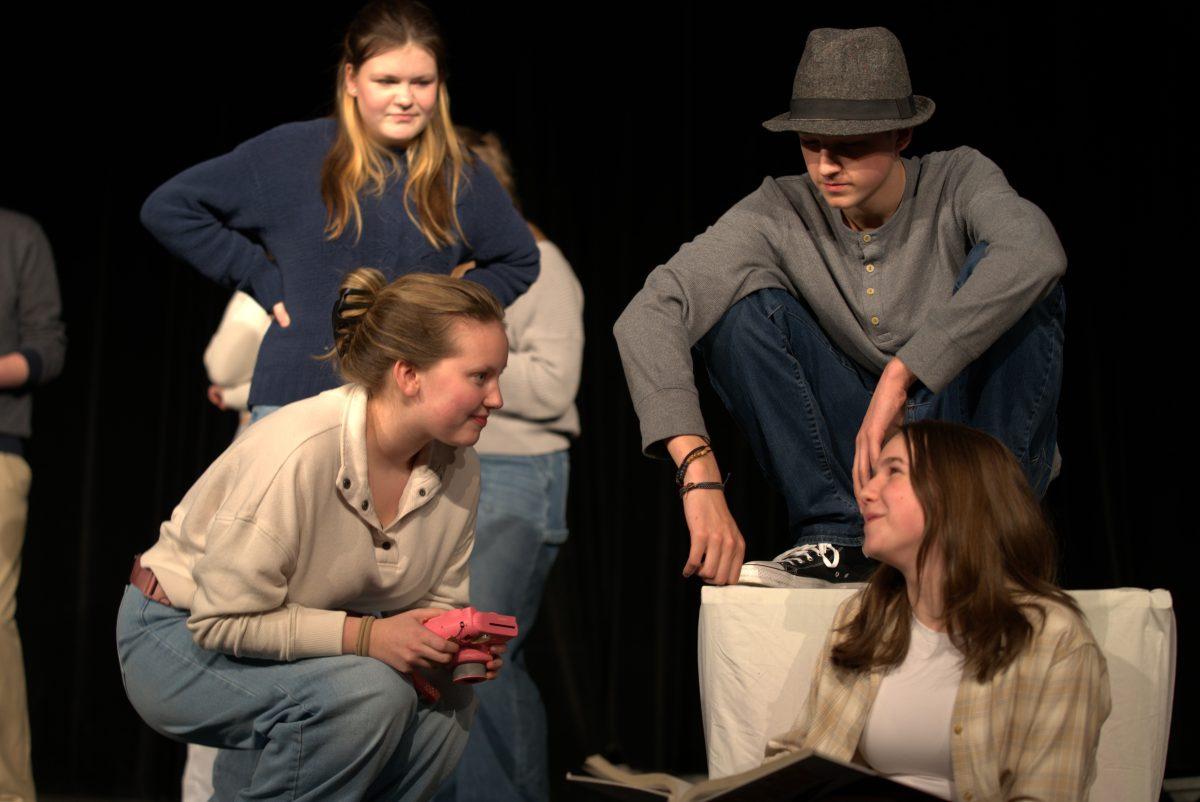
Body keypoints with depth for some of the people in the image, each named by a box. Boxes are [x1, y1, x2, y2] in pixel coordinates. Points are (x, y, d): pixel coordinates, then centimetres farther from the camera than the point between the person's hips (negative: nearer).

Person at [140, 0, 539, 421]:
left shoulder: (463, 179, 8)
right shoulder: (289, 154, 1)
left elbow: (520, 261, 26)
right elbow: (166, 208, 6)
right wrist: (262, 279, 0)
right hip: (296, 402, -2)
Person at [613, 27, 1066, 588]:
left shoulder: (958, 181, -13)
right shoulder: (780, 214, -11)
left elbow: (1036, 250, -37)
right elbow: (649, 315, -25)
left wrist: (899, 377, -42)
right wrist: (699, 472, -40)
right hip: (865, 450, 2)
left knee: (1003, 275, -26)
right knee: (746, 303, -18)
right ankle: (836, 538, -19)